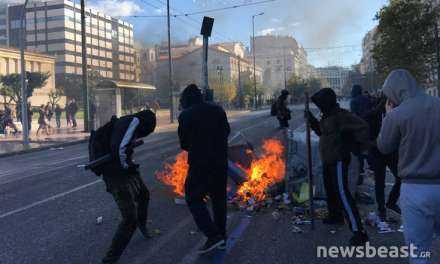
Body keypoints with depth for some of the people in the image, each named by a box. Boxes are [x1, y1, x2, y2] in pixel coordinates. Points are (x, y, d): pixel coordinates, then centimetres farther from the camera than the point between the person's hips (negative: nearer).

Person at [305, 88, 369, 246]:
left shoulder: (341, 116, -19)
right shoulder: (327, 116, 10)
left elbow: (362, 127, -24)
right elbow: (322, 132, 23)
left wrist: (357, 146, -15)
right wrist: (311, 120, 12)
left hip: (338, 161, -10)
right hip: (328, 161, 10)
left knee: (342, 194, -14)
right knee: (330, 190, 24)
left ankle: (359, 232, -12)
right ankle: (336, 216, 46)